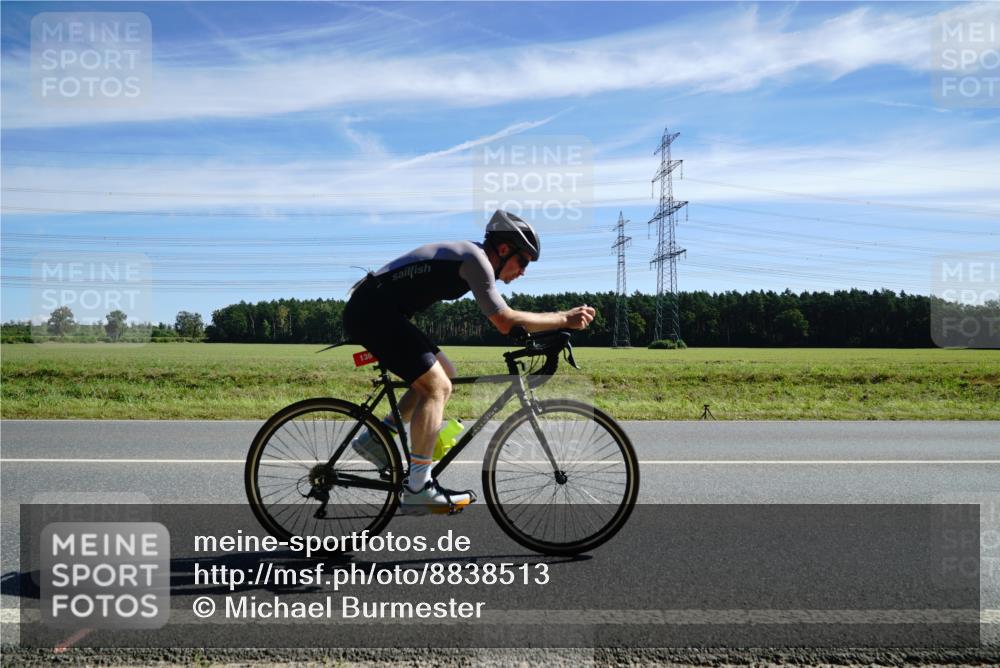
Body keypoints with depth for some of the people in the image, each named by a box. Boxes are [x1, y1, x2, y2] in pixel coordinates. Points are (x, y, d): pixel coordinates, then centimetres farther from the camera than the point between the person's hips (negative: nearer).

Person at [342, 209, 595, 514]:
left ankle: (376, 437, 14)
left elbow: (501, 319, 21)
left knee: (444, 373, 13)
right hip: (372, 310, -10)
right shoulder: (475, 259, -14)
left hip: (373, 312, 10)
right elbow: (506, 322, -17)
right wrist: (564, 318, -9)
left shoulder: (468, 255, 16)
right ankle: (417, 489, -10)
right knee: (437, 386, -13)